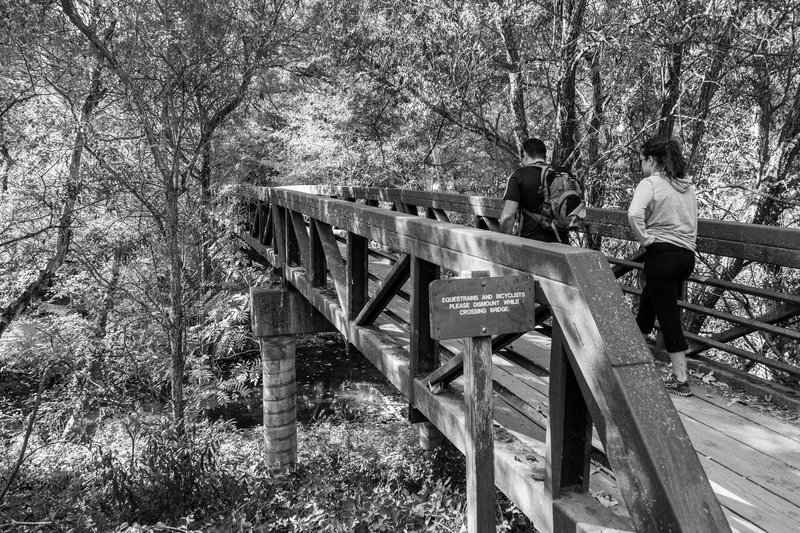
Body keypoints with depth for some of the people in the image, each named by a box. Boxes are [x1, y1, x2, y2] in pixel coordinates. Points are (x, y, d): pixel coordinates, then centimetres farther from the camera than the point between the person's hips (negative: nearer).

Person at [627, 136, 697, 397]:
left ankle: (681, 379, 5)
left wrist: (645, 239, -13)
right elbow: (691, 222, 20)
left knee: (669, 316, -1)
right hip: (688, 255, 7)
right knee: (649, 297, 24)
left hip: (661, 254, -7)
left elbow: (634, 214, -27)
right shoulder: (687, 185, 13)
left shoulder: (650, 183, -9)